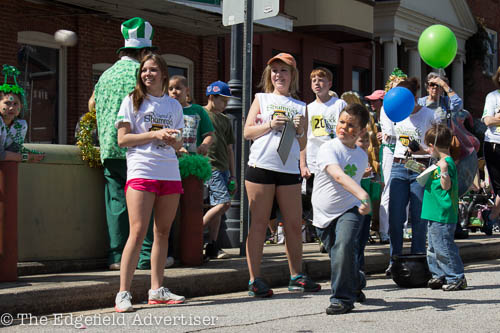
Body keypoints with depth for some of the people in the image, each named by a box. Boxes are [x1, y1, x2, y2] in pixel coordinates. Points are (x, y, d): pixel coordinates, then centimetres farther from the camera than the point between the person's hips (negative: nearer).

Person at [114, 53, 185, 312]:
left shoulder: (174, 105, 16)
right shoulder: (132, 101, 5)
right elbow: (122, 139, -3)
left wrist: (173, 140, -4)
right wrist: (155, 134, -13)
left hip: (170, 172, 5)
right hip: (141, 171, -5)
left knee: (163, 232, 5)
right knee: (138, 232, -13)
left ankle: (156, 290, 12)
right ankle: (123, 293, -12)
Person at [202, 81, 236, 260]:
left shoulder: (225, 120, 20)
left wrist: (233, 175, 18)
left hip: (223, 168, 8)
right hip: (209, 166, -8)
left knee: (216, 206, 6)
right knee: (224, 203, -16)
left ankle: (212, 246, 8)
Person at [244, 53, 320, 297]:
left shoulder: (300, 107, 17)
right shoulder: (262, 99, 12)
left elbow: (302, 146, 17)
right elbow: (247, 132, 4)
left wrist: (300, 131, -3)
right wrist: (271, 125, -10)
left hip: (289, 169, 3)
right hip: (261, 166, -3)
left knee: (294, 226, 3)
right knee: (259, 224, -3)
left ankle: (296, 276, 14)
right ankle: (255, 279, 0)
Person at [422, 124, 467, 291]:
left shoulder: (447, 162, -16)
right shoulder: (442, 162, 14)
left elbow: (446, 186, -22)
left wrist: (443, 170, -35)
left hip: (442, 215, -11)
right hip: (435, 214, 11)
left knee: (444, 247, -7)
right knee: (434, 247, 16)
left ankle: (456, 278, 1)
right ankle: (439, 276, 24)